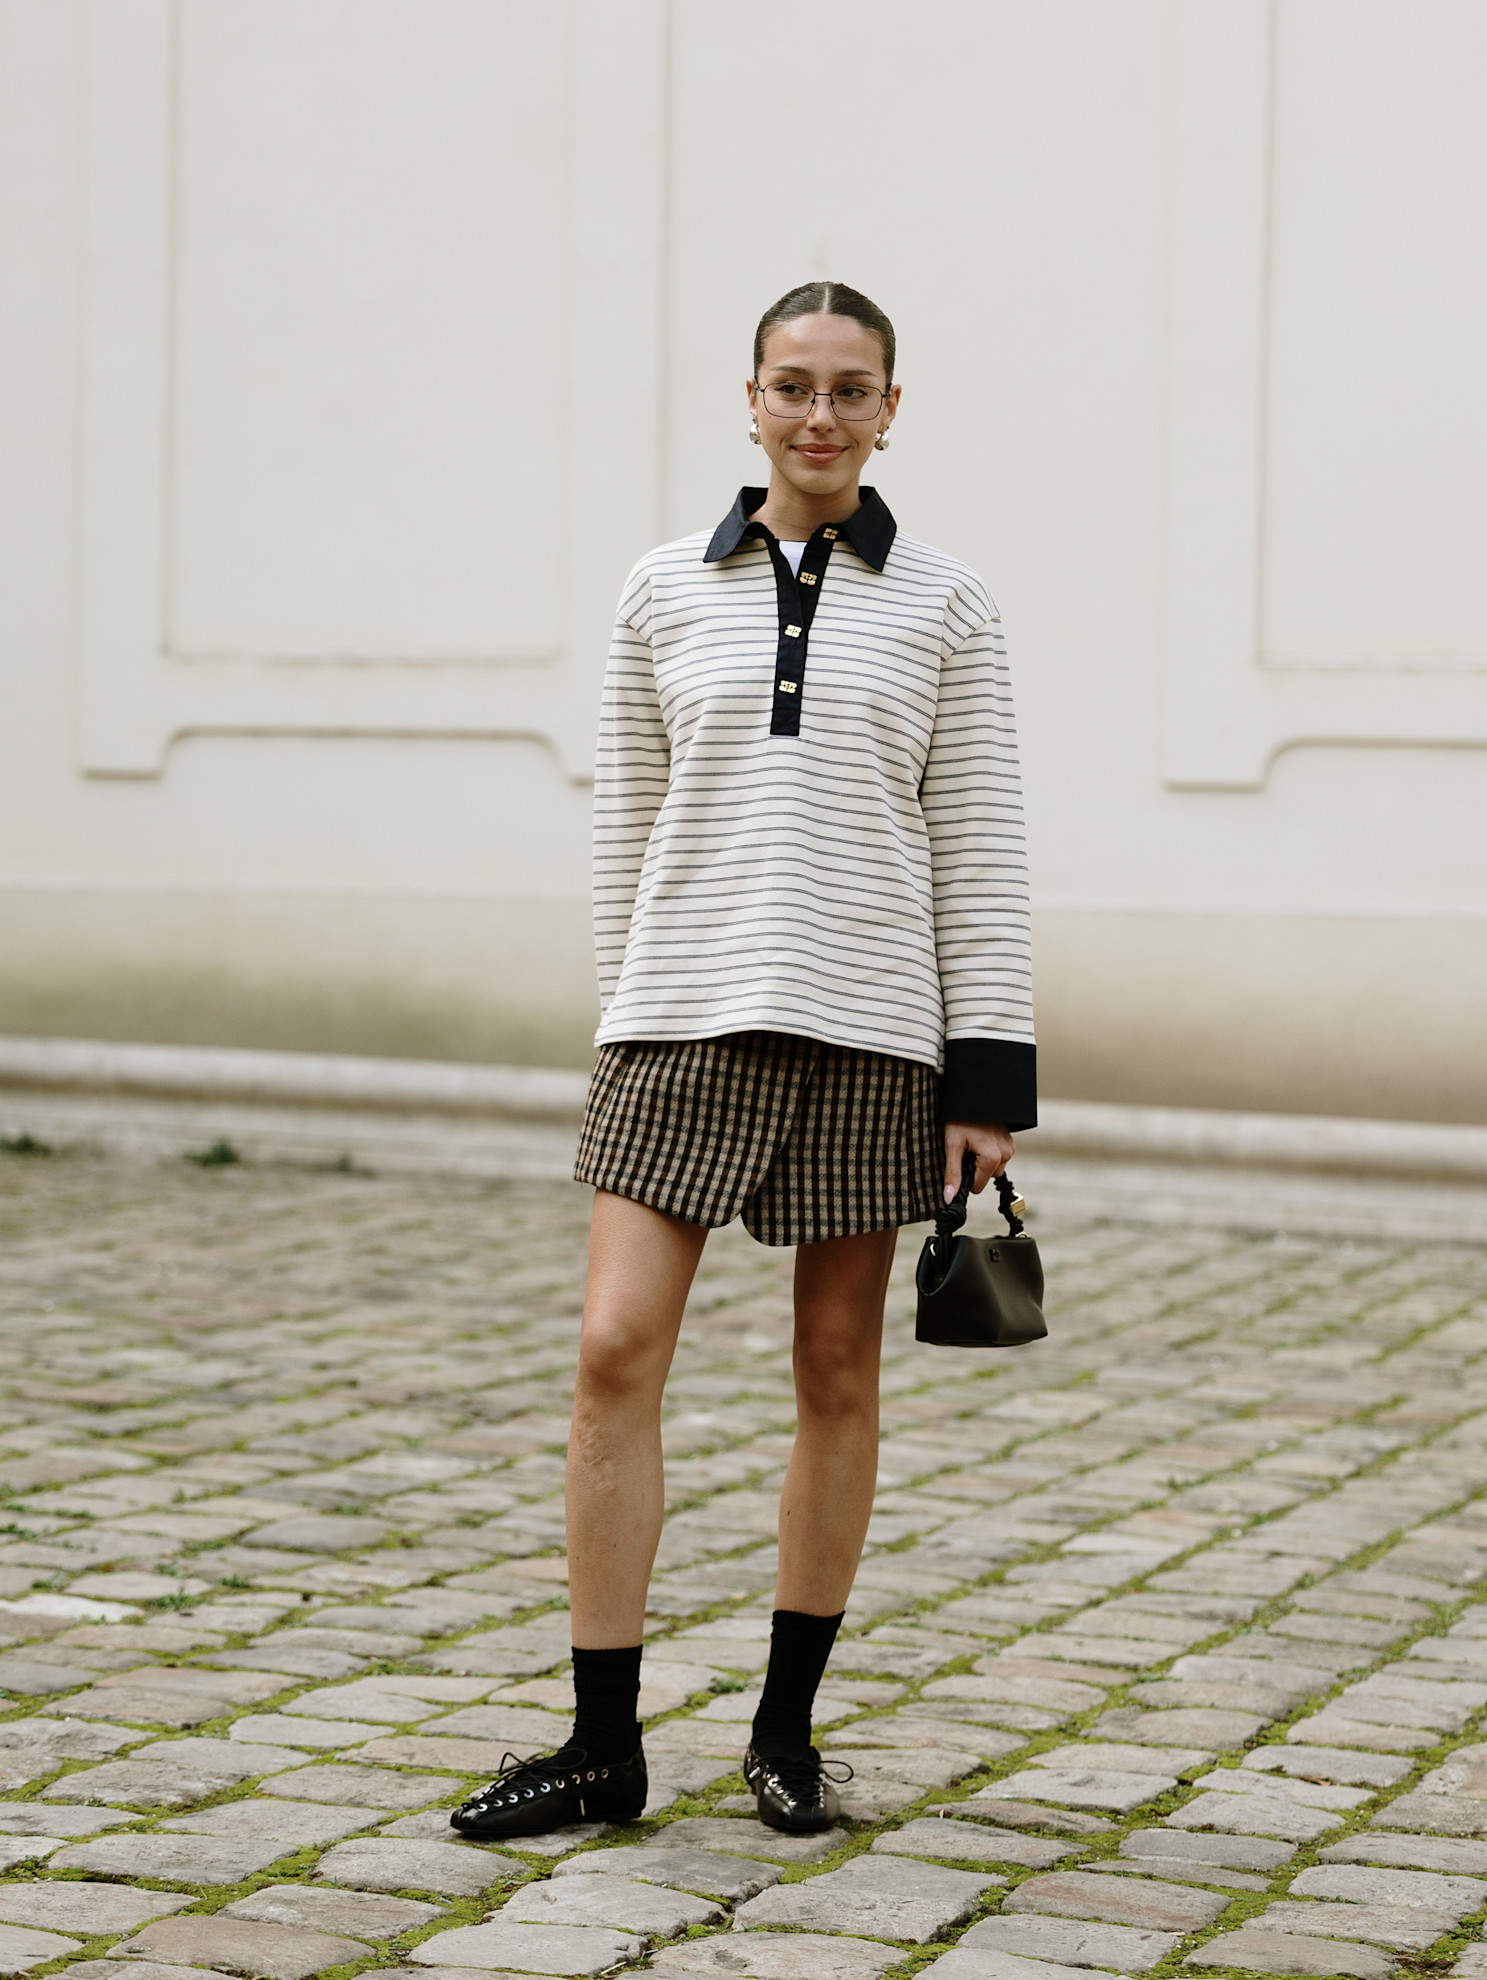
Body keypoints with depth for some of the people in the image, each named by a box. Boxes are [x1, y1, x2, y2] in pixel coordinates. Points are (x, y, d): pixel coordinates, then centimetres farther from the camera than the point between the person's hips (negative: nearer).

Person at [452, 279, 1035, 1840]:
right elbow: (627, 832, 11)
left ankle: (786, 1724, 20)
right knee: (615, 1354, -8)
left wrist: (989, 1078, -3)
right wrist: (631, 1020, 10)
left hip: (867, 1030, -1)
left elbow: (977, 849, 2)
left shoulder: (943, 609, 3)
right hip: (686, 1014, 1)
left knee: (838, 1375, 6)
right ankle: (602, 1745, 0)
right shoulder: (665, 595, 7)